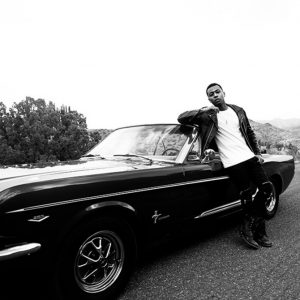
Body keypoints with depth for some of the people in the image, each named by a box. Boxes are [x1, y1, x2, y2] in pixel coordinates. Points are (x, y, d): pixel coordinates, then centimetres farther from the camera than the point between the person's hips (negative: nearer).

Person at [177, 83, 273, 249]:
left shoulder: (238, 110, 14)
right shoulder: (208, 115, 1)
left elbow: (250, 133, 23)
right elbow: (181, 118, -5)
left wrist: (257, 153, 14)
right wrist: (202, 110, -17)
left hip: (249, 157, 6)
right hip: (232, 162, -5)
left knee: (267, 188, 0)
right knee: (248, 196, -5)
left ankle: (248, 226, 18)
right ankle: (259, 230, 20)